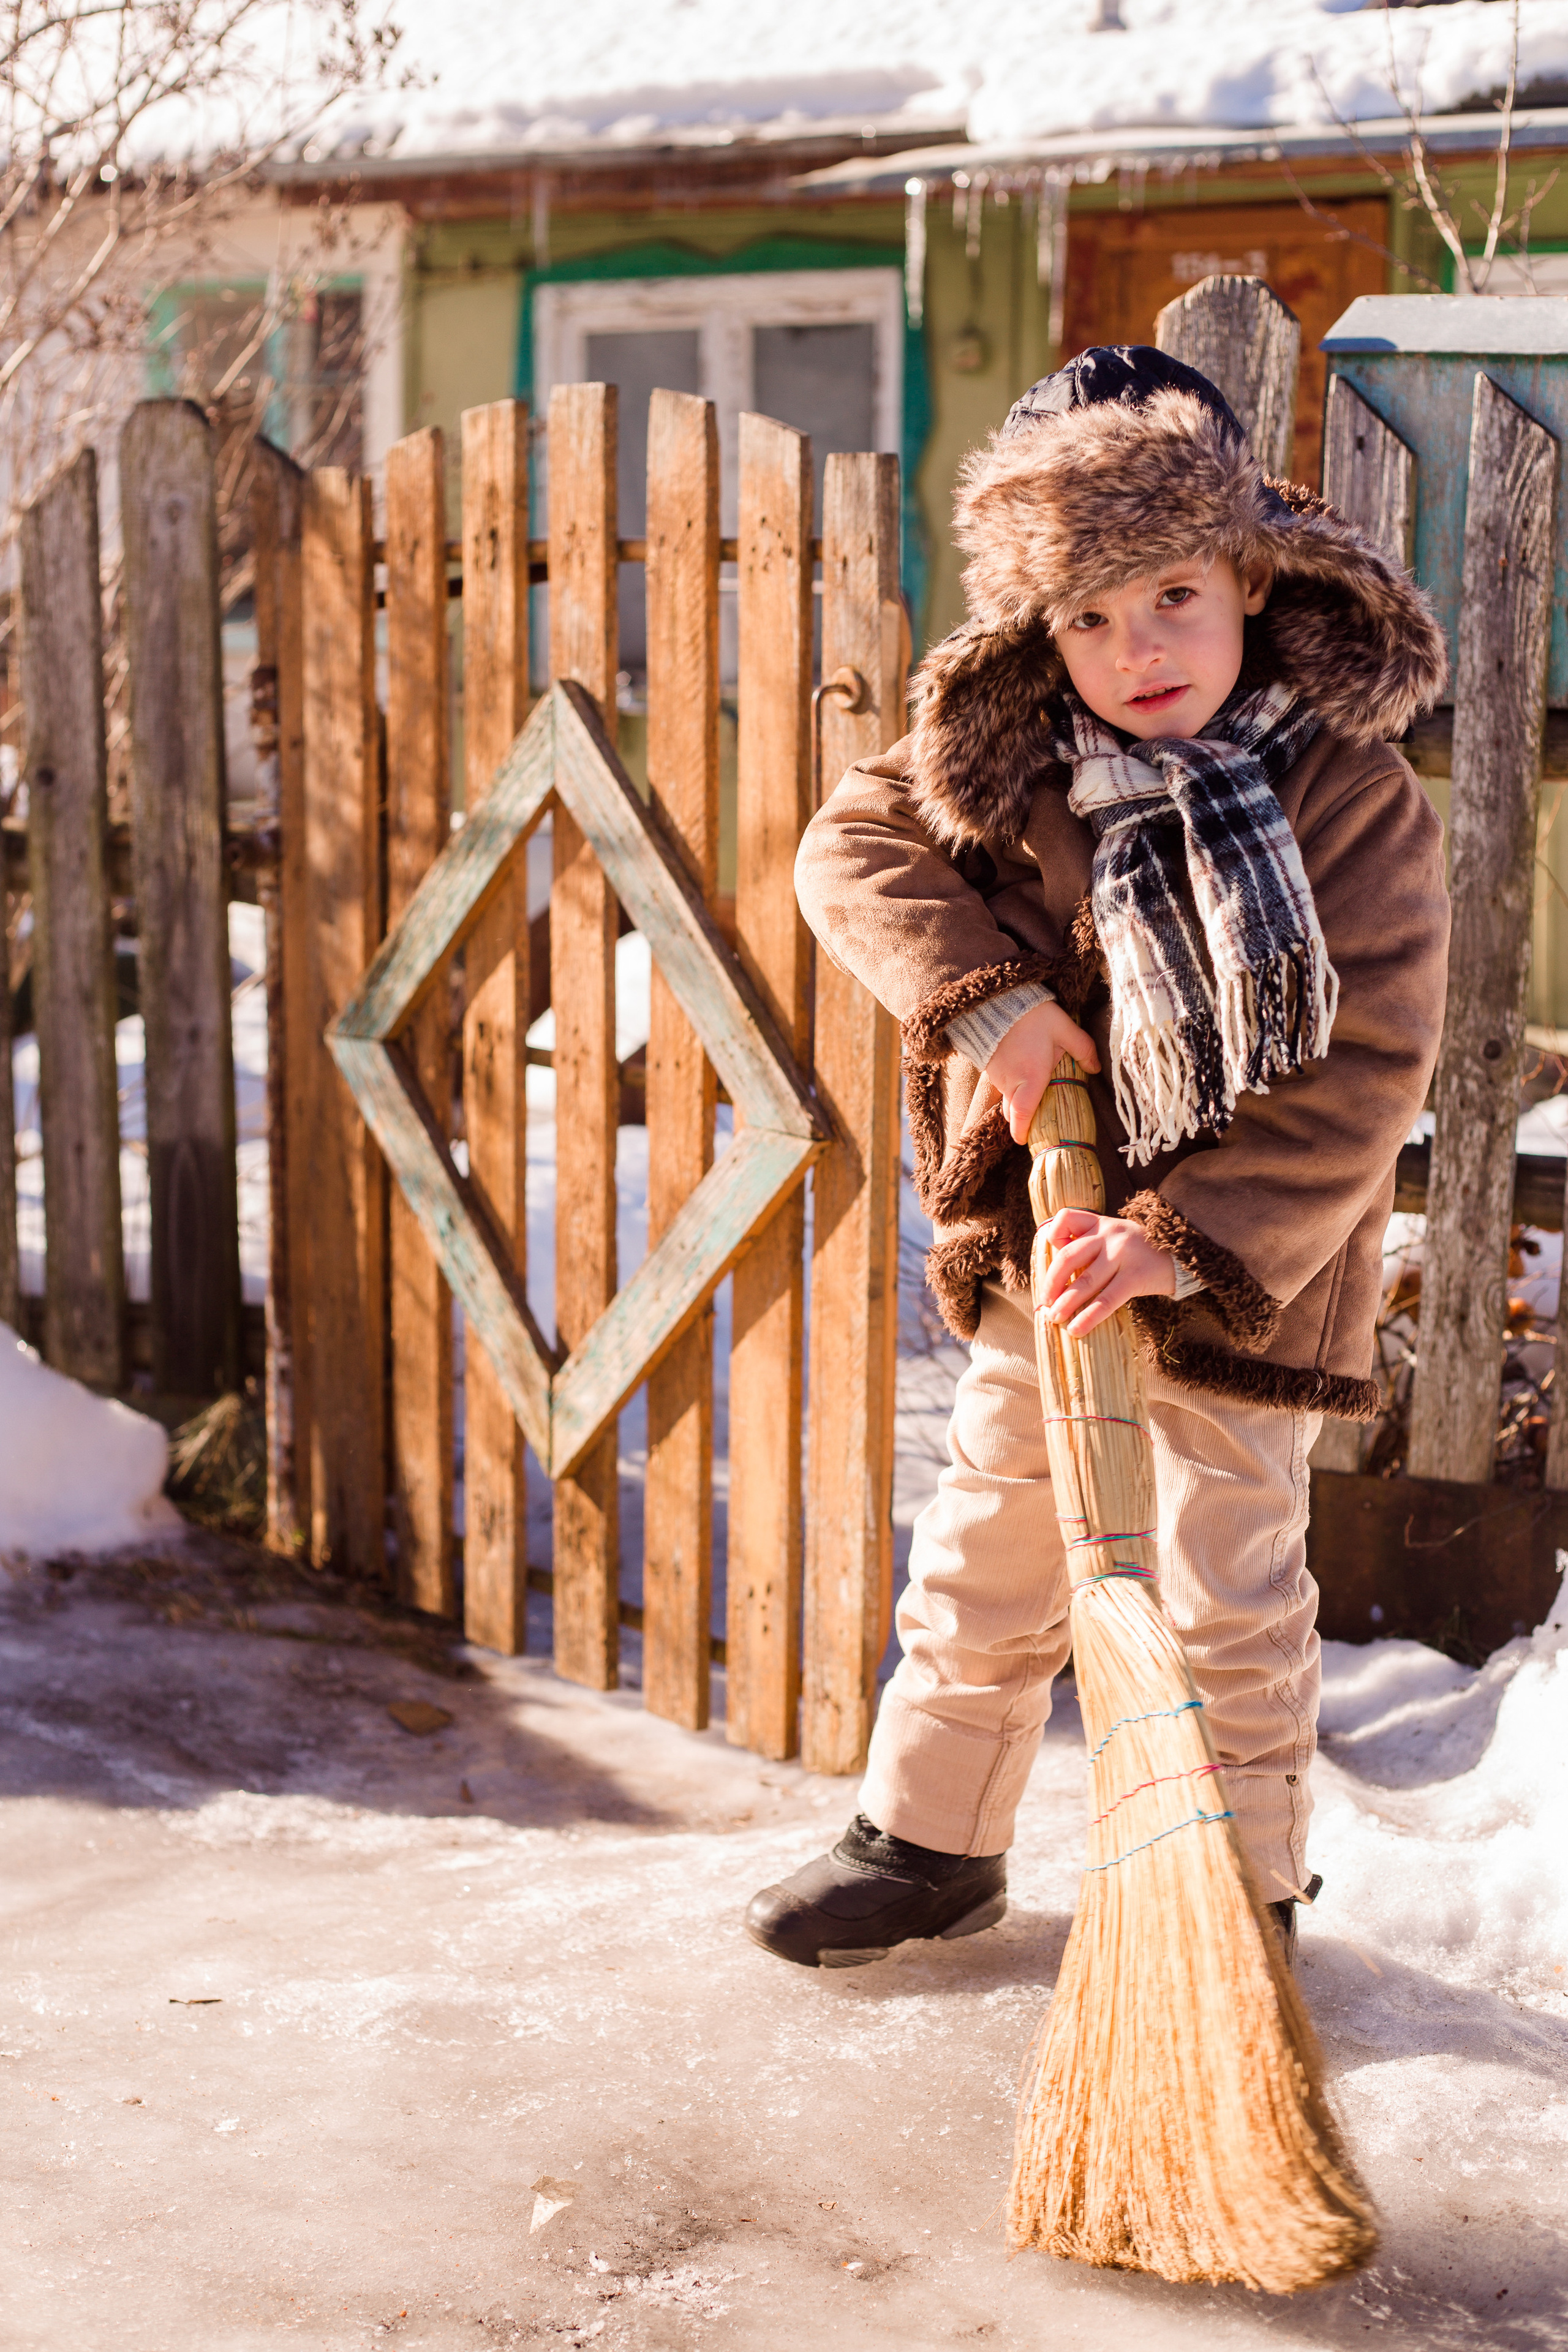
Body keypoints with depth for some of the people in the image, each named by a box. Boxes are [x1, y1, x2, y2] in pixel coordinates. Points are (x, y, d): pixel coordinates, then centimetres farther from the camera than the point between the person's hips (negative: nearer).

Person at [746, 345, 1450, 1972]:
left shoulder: (1353, 801, -18)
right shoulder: (1012, 767, -5)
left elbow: (1360, 1076, -20)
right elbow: (851, 849, -1)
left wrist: (1180, 1241, -27)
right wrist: (987, 991, -17)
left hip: (1242, 1268, -5)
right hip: (1039, 1246, 5)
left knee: (1225, 1597, 6)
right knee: (985, 1560, 18)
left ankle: (1243, 1897, 25)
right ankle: (929, 1840, 36)